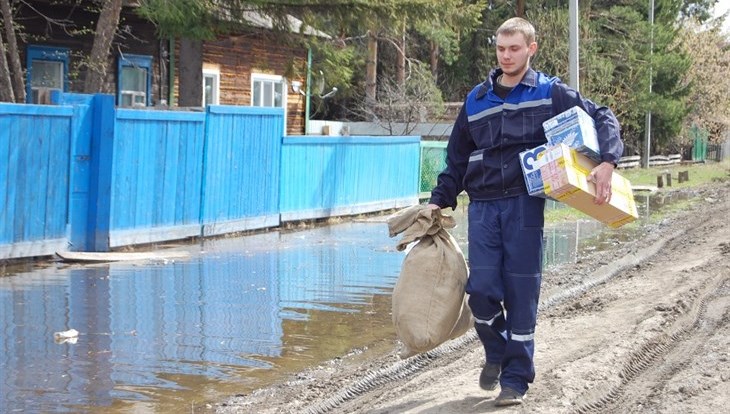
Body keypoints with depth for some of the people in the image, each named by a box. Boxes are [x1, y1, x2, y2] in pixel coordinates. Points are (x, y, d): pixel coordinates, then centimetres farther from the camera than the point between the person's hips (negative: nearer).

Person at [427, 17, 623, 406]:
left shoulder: (550, 92, 4)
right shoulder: (476, 100, 13)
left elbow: (603, 118, 3)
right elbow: (457, 159, 20)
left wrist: (607, 162, -14)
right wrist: (439, 201, 13)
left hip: (525, 204, -2)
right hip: (483, 206, 2)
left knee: (521, 293, -1)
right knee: (482, 289, -7)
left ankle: (516, 377, 10)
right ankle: (496, 353, 21)